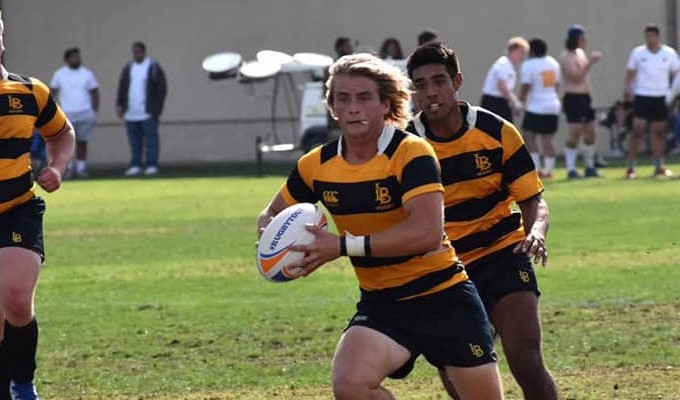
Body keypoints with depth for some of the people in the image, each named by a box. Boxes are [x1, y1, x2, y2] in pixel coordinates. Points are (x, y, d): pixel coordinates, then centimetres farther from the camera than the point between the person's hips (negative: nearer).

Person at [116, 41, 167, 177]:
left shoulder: (154, 68, -1)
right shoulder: (128, 68, 12)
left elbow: (161, 88, -4)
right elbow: (122, 88, 14)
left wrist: (157, 109, -9)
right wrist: (119, 105, 3)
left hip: (148, 113, -5)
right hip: (131, 113, 5)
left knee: (150, 140, -5)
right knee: (134, 142, 6)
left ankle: (152, 166, -3)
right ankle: (136, 166, 9)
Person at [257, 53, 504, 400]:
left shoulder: (411, 154, -18)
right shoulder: (316, 166, -2)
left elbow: (428, 233, -31)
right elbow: (274, 214, 15)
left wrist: (344, 246, -32)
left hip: (441, 296, -3)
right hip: (381, 303, 3)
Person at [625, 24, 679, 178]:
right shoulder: (638, 53, 0)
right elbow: (630, 73, 5)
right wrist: (628, 89, -8)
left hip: (661, 98, 2)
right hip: (642, 96, -2)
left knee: (659, 132, 7)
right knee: (637, 130, -8)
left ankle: (659, 166, 16)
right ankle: (631, 167, -5)